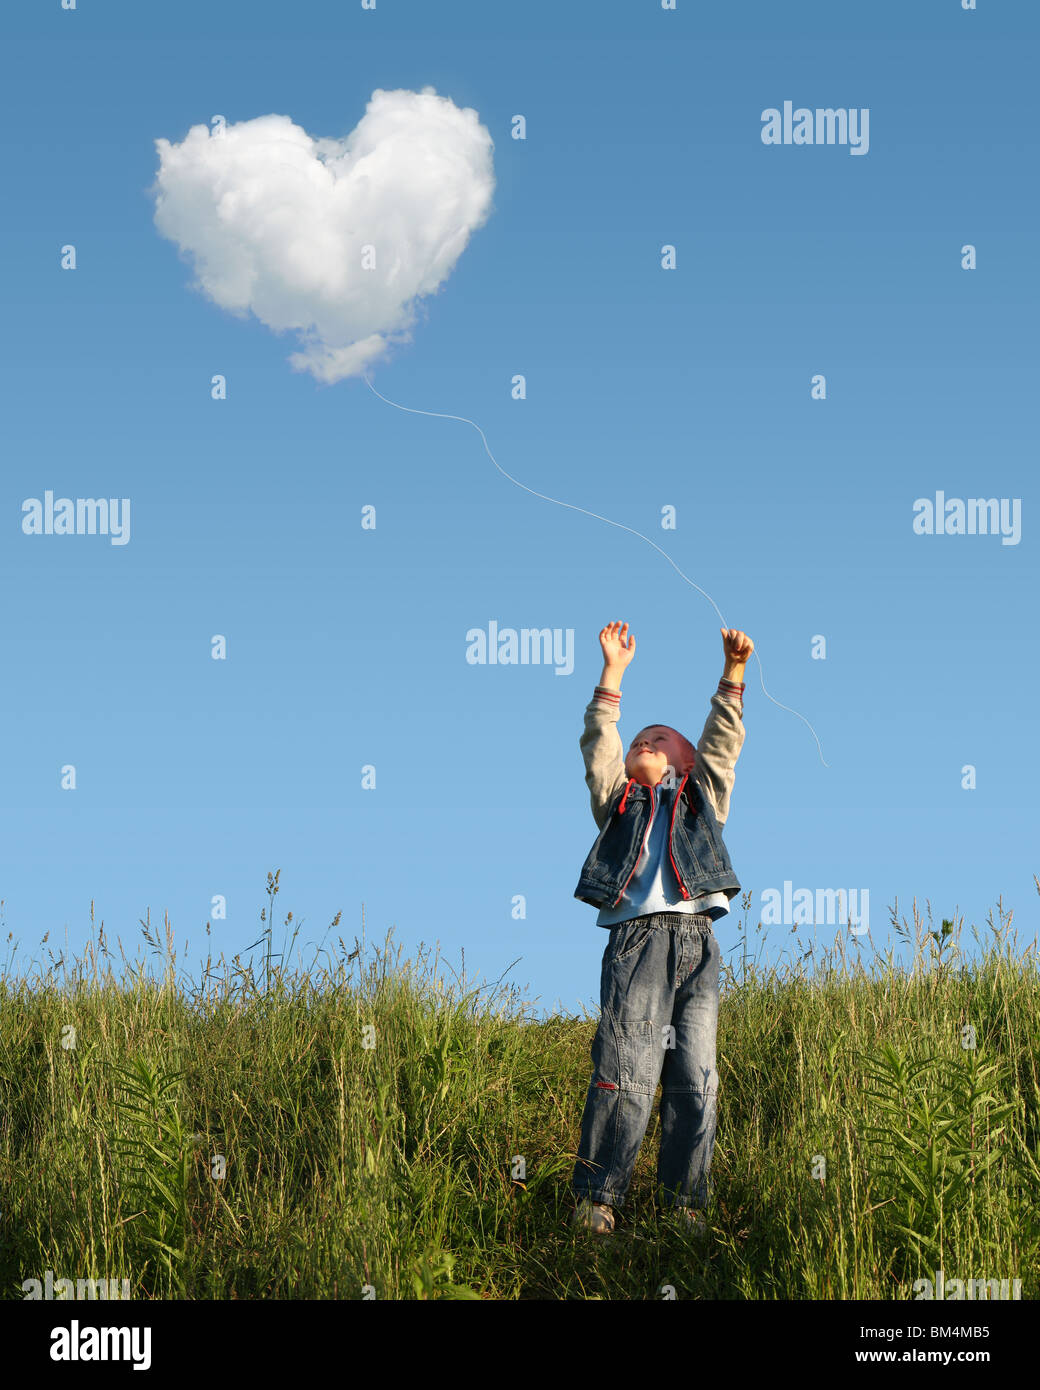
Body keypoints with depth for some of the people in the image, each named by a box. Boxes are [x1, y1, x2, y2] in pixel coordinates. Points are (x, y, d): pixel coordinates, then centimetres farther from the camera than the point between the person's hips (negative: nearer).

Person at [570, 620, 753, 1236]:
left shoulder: (703, 797, 28)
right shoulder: (620, 801, 25)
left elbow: (722, 743, 20)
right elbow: (599, 745, 15)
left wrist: (733, 672, 12)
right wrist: (614, 672, 10)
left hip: (697, 942, 2)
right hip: (637, 937, -2)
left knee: (695, 1079, -4)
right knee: (626, 1075, -13)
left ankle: (686, 1204, 0)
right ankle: (596, 1199, -12)